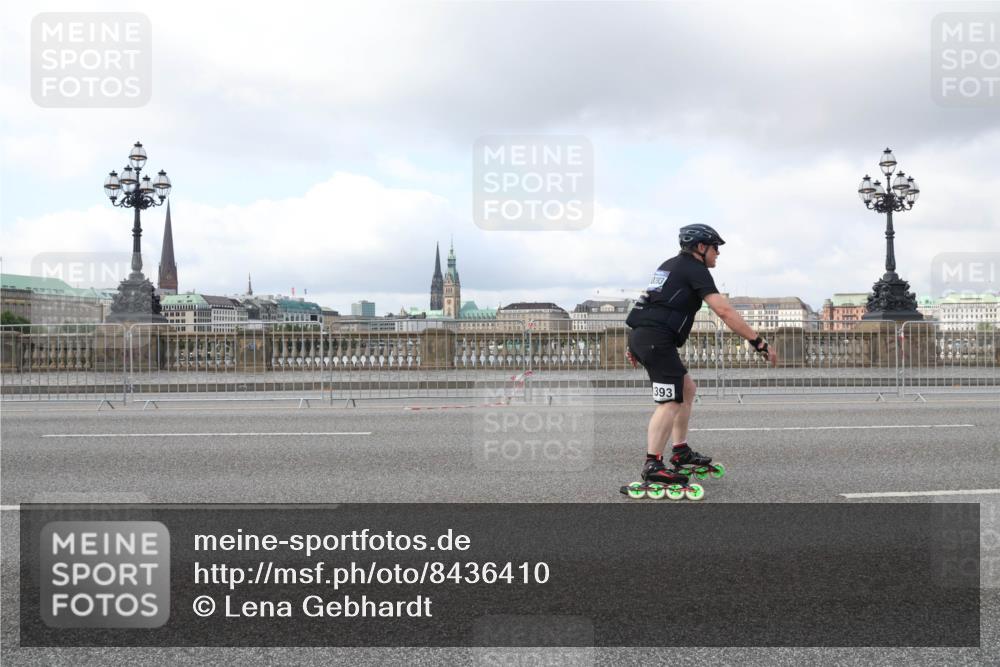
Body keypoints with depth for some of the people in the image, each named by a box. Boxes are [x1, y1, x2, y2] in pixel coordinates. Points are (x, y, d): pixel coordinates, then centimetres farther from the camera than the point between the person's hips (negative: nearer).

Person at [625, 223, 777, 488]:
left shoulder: (670, 265, 25)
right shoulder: (695, 269, -4)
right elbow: (725, 311, -13)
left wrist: (636, 345, 31)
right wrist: (759, 342, -14)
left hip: (640, 335, 10)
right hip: (657, 338, -10)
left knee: (688, 389, 19)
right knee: (671, 402, -13)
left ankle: (681, 452, 20)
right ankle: (653, 466, -17)